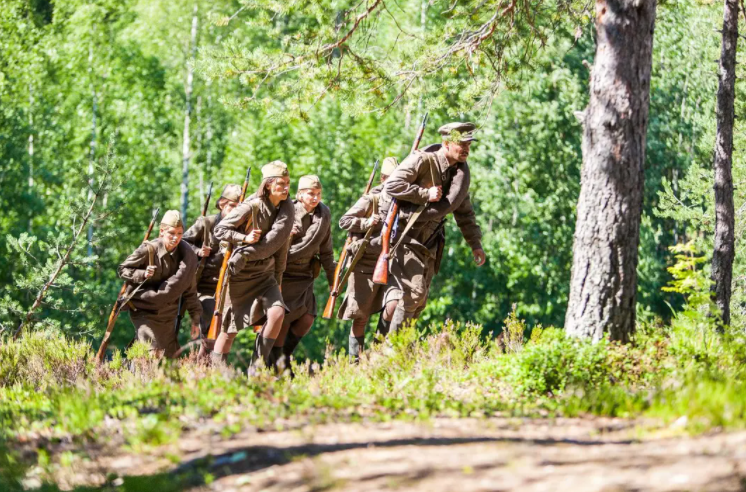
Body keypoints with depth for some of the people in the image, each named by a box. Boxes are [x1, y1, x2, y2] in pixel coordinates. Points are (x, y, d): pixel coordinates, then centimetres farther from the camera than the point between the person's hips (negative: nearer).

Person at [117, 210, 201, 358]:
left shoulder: (185, 255, -4)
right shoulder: (148, 250, -16)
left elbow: (189, 289, 3)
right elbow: (122, 270, -7)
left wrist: (195, 318, 3)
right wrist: (142, 274, -25)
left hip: (167, 314, 5)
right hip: (143, 311, -5)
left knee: (171, 356, 8)